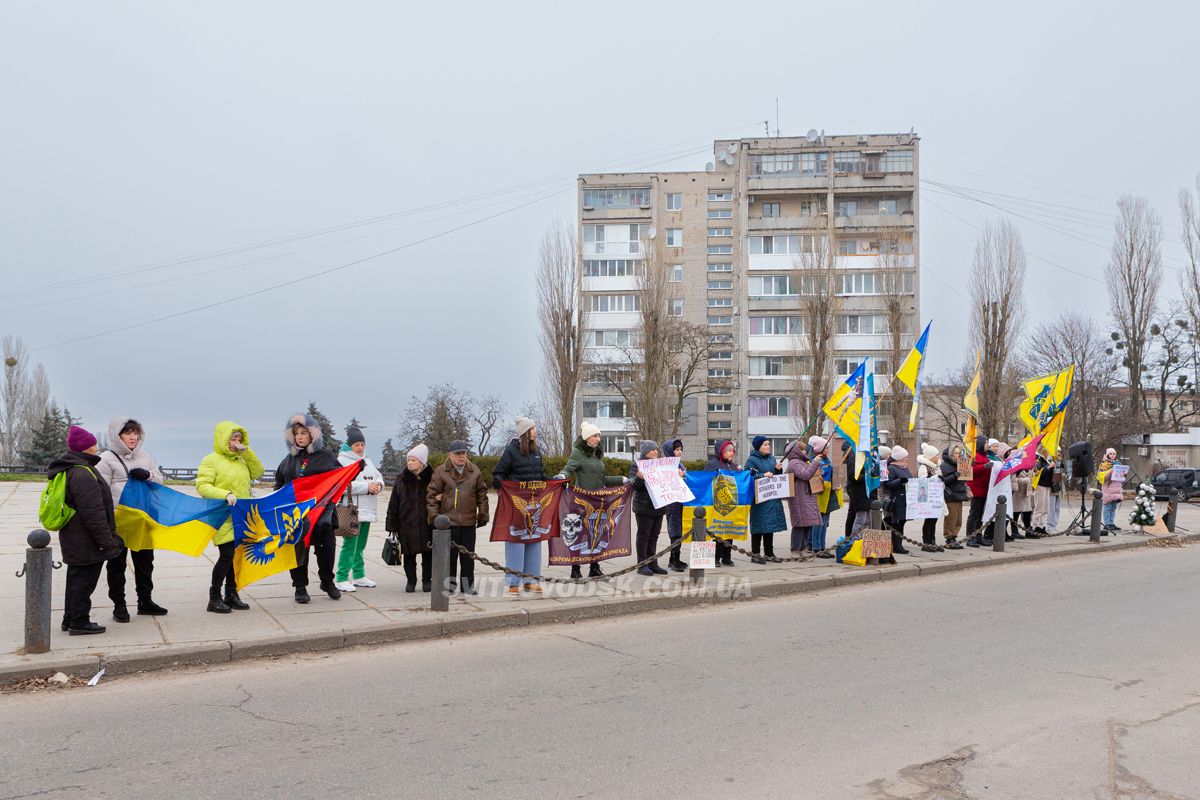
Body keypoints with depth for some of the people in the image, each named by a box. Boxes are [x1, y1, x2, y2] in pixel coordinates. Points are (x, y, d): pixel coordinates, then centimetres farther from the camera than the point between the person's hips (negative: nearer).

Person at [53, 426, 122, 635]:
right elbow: (93, 512, -23)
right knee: (84, 579, -2)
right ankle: (79, 622, 5)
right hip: (86, 542, -10)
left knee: (77, 578, 19)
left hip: (73, 539, 11)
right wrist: (106, 540, -17)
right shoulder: (83, 474, -22)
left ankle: (70, 619, 28)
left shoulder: (68, 470, 13)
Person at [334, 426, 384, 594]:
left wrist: (378, 484, -7)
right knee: (350, 545, -10)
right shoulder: (342, 460, -8)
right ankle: (341, 579, -5)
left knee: (360, 545, 15)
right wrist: (367, 487, -21)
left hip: (367, 510, 8)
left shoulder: (367, 461, 19)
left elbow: (378, 476, 17)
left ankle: (359, 576, 24)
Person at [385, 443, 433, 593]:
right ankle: (411, 581, 19)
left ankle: (427, 580, 20)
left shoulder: (431, 477, -2)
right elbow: (393, 503, 4)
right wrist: (392, 524, 0)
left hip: (426, 523, -1)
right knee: (409, 554, 6)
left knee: (428, 553, 6)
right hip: (406, 523, 1)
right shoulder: (401, 479, 3)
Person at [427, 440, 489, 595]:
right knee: (450, 553, 2)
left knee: (468, 554, 8)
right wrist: (434, 515, -4)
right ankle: (449, 584, 13)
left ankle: (467, 585, 17)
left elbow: (482, 494, 13)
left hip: (469, 521, 3)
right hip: (448, 520, -3)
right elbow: (431, 495, 0)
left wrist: (483, 515, 11)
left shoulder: (475, 472, 7)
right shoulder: (441, 472, -2)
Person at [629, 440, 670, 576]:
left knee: (654, 536, 10)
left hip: (658, 507, 6)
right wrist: (639, 477, -32)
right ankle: (642, 565, 3)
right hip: (644, 507, -6)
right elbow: (634, 485, -12)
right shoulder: (637, 465, -5)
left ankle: (652, 564, 15)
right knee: (644, 536, -1)